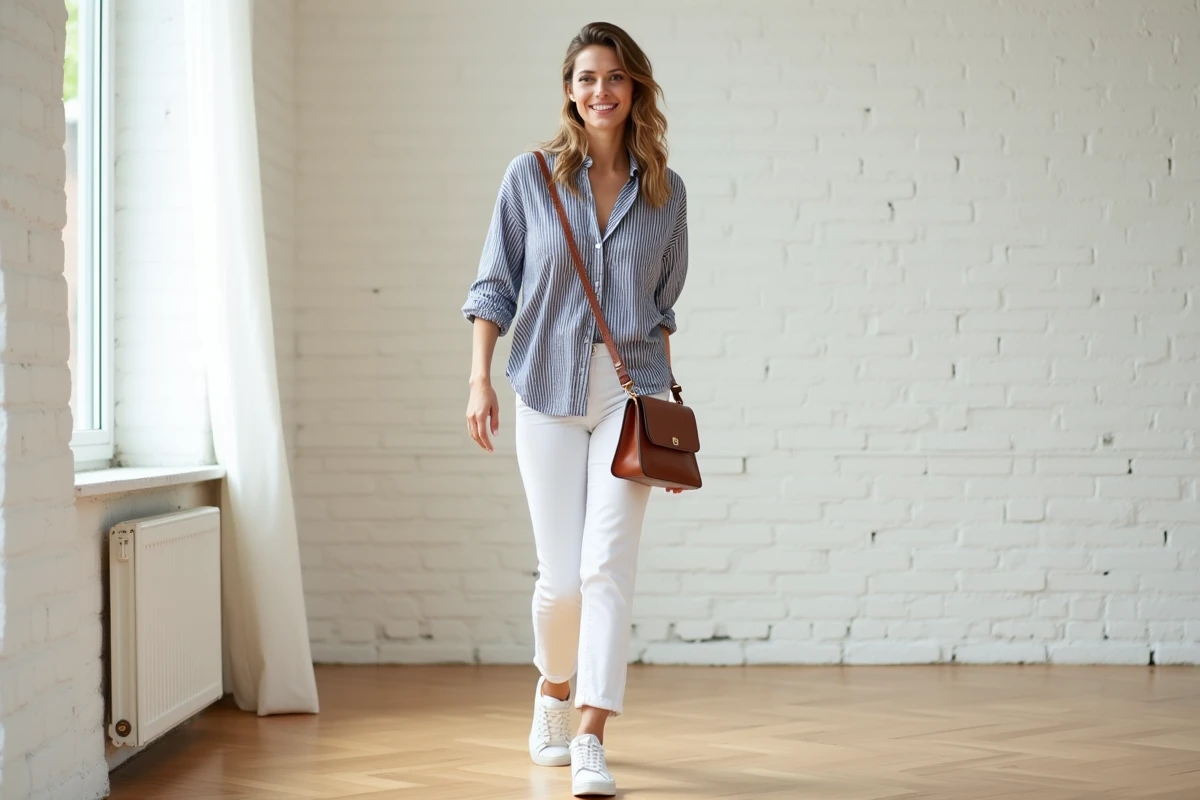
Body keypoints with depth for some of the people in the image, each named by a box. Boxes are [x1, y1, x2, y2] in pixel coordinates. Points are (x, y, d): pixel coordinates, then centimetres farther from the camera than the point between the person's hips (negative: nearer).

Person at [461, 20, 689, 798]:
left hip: (632, 390, 1)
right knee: (562, 575, 2)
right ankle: (555, 689, 33)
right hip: (549, 390, 0)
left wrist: (667, 396, 13)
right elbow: (495, 287, 4)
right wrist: (481, 380, -5)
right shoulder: (531, 177, 1)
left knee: (609, 562, -12)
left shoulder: (665, 191, 6)